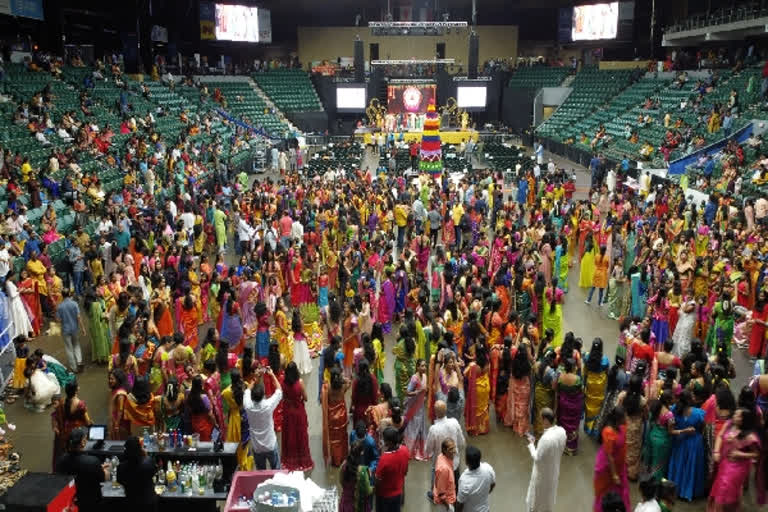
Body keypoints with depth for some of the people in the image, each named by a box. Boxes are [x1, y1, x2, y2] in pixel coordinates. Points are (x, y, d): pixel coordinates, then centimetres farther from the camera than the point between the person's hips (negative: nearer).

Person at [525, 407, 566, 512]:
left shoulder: (546, 438, -38)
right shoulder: (562, 431, -15)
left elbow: (537, 458, -27)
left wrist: (531, 444, -16)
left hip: (543, 472, -7)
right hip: (554, 468, 7)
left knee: (539, 495, 18)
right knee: (549, 492, 29)